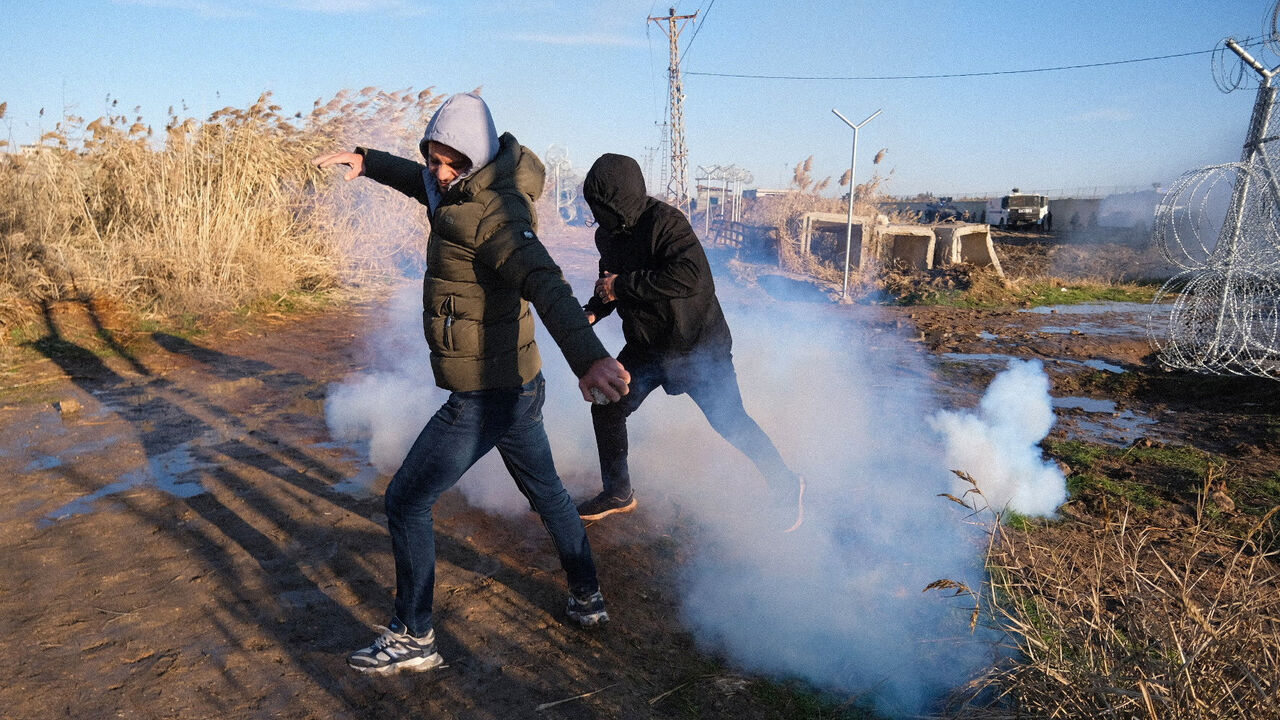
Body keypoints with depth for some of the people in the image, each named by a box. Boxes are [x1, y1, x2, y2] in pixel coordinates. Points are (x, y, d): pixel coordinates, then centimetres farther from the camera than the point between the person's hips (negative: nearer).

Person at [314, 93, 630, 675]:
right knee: (547, 492, 23)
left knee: (406, 502, 4)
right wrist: (367, 161, 20)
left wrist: (587, 356, -55)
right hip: (519, 386, 10)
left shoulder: (489, 214, -22)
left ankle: (412, 639, 16)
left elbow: (544, 282, -40)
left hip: (483, 399, -10)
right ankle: (588, 600, 38)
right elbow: (421, 180, 32)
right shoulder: (465, 191, 8)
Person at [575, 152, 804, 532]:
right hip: (646, 347, 8)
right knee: (606, 409, 4)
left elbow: (691, 275, -38)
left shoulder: (665, 222, -24)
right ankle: (618, 494, 25)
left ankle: (785, 488, 24)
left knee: (730, 422, -1)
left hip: (699, 347, -7)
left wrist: (623, 285, -31)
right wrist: (592, 311, -2)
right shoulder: (608, 234, 2)